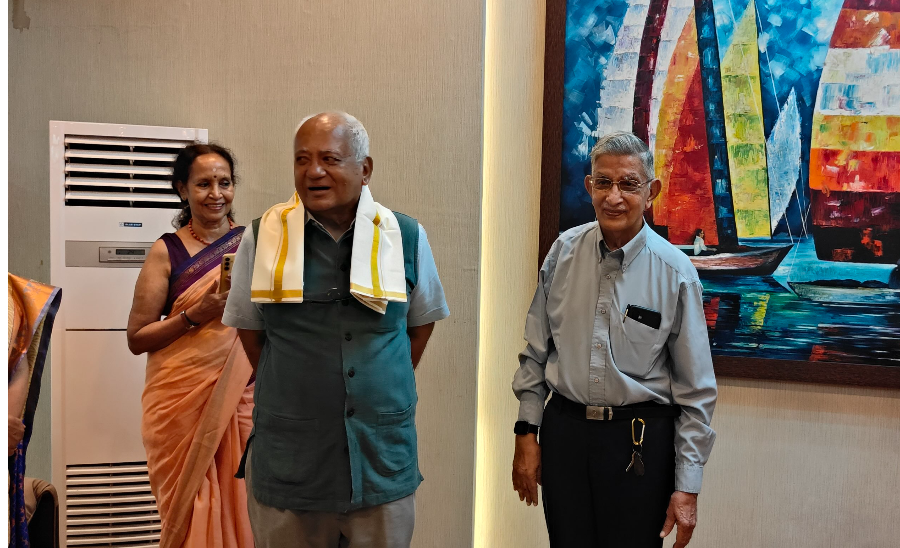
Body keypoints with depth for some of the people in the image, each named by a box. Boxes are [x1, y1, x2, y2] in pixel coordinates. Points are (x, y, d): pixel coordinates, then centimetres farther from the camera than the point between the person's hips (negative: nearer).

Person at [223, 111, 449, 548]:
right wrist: (289, 390, 6)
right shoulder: (263, 237, -1)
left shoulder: (406, 237, 1)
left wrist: (385, 386, 9)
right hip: (288, 459, 0)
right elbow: (248, 326, 10)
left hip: (384, 459, 1)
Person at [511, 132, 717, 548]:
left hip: (640, 441, -2)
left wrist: (687, 487, -5)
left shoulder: (675, 272, -8)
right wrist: (527, 432, 4)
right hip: (564, 431, 3)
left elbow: (696, 390, -4)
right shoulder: (564, 252, -1)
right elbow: (536, 352, 7)